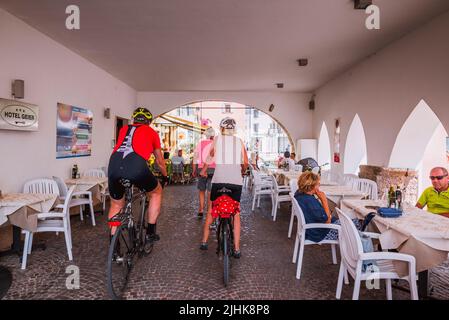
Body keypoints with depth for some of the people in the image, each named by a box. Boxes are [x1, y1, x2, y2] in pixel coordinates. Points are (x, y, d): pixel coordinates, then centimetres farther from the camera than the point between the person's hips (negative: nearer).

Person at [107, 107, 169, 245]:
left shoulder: (124, 129, 32)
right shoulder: (152, 132, 25)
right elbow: (160, 161, 35)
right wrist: (165, 177, 52)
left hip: (114, 165, 4)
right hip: (136, 165, -3)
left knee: (116, 205, 26)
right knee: (156, 193, 25)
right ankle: (150, 233, 25)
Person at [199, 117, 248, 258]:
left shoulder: (217, 139, 7)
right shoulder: (239, 141, 10)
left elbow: (210, 156, 1)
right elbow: (245, 163, 10)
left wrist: (203, 171, 14)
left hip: (219, 179, -1)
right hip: (236, 180, 1)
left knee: (212, 209, 17)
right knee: (236, 212, 10)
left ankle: (204, 241, 21)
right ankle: (236, 249, 9)